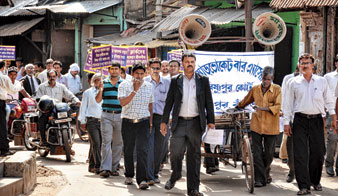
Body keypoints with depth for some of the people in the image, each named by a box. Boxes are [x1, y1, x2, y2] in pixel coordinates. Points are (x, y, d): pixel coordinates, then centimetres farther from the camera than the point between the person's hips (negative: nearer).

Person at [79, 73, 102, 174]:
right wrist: (82, 122, 3)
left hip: (102, 121, 4)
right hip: (92, 121, -4)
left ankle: (91, 166, 15)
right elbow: (83, 107, 7)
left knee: (97, 144, 5)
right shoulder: (88, 93, 6)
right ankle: (98, 166, -14)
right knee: (96, 143, -13)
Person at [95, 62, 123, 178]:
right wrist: (100, 89, -9)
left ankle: (114, 167, 12)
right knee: (106, 141, -8)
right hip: (106, 115, -1)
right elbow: (98, 100, 7)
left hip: (119, 116, 1)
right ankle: (105, 168, -12)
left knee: (118, 143, 4)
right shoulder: (104, 83, 9)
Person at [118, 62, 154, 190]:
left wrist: (151, 122, 14)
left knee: (142, 151, -11)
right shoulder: (124, 85, -1)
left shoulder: (149, 86, 8)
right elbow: (123, 103, -15)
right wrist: (135, 90, -19)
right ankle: (129, 175, 27)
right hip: (128, 122, 0)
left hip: (143, 122, 0)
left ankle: (142, 180, -14)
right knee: (128, 150, 9)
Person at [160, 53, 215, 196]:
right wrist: (164, 121, 3)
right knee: (175, 152, -4)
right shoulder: (175, 81, 7)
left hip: (195, 123, 0)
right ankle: (175, 175, 26)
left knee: (194, 156, 3)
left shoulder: (203, 81, 6)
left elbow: (209, 102, 6)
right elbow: (169, 102, 7)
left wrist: (211, 121, -1)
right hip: (179, 122, 0)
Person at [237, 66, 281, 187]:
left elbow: (278, 106, -11)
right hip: (256, 126, 2)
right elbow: (245, 102, 26)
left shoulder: (277, 89, 0)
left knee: (269, 153, 8)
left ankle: (266, 173, 33)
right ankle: (260, 179, 0)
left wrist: (262, 108, -23)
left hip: (270, 127, -2)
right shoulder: (255, 89, 8)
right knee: (257, 153, -4)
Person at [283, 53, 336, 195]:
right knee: (300, 154, -7)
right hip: (300, 121, -1)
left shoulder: (322, 81, 9)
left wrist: (333, 118, 8)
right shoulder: (294, 83, 7)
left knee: (317, 152, 3)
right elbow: (288, 104, 10)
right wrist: (286, 122, 5)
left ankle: (315, 181, 23)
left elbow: (329, 101, 13)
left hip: (317, 120, 1)